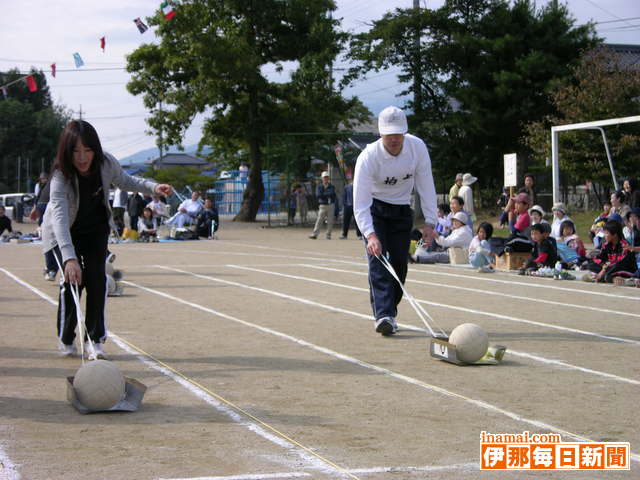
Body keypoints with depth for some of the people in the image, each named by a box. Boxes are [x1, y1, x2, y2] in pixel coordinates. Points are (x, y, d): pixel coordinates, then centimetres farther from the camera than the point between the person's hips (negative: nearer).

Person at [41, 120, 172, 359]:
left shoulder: (106, 164, -22)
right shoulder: (61, 176, -36)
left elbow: (125, 181, 1)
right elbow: (60, 217, -48)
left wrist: (152, 186, -17)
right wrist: (69, 257, -61)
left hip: (96, 228, 3)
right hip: (65, 233, -3)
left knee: (97, 278, -9)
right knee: (73, 279, -13)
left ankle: (96, 339, -2)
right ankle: (66, 339, 7)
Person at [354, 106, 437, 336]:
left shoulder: (418, 147, -18)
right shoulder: (368, 157, -29)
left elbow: (426, 185, -9)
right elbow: (360, 204, -32)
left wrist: (429, 222, -13)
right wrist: (370, 235, -45)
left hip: (402, 211, 4)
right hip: (373, 209, -4)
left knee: (399, 262, 0)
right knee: (378, 259, -19)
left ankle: (389, 313, 14)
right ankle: (383, 315, -26)